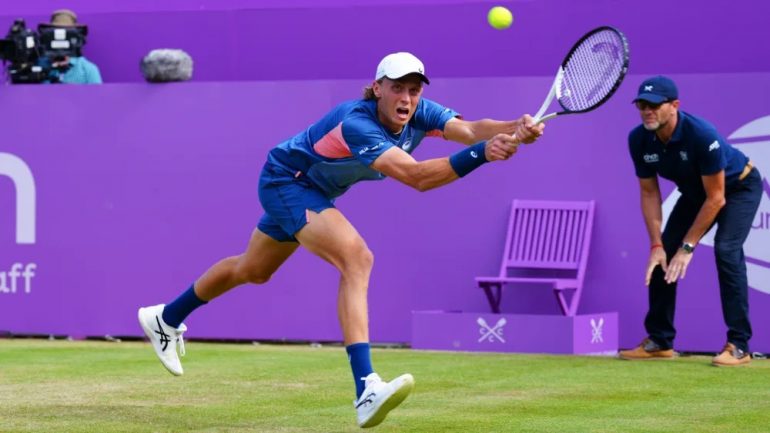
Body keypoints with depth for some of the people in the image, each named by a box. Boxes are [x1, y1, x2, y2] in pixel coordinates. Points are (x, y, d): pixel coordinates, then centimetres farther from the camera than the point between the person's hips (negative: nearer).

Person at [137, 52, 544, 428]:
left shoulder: (418, 114, -17)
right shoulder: (356, 123, -38)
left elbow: (469, 128, -33)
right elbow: (416, 176, -48)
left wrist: (515, 129, -52)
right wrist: (481, 153, -57)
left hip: (311, 190, 9)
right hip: (285, 181, -9)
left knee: (253, 270, 27)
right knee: (357, 258, -29)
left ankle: (166, 318, 51)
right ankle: (366, 390, -37)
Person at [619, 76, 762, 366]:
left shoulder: (702, 135, -38)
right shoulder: (639, 140, -20)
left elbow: (716, 198, -30)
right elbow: (649, 194, -8)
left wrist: (687, 247, -27)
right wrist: (657, 245, -16)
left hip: (739, 186, -6)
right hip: (694, 192, 6)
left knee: (726, 250, -26)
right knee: (663, 257, -4)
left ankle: (738, 346, -23)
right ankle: (660, 342, 9)